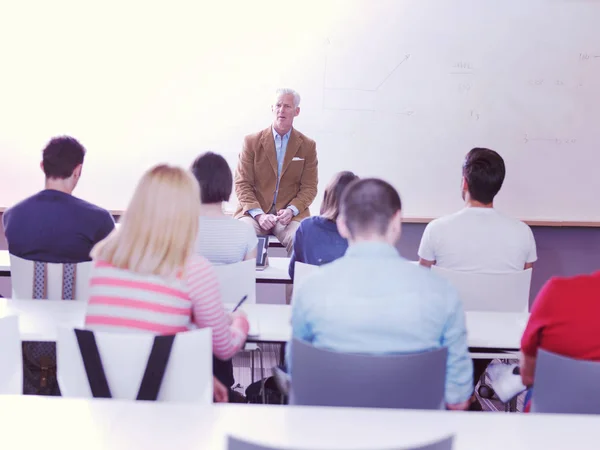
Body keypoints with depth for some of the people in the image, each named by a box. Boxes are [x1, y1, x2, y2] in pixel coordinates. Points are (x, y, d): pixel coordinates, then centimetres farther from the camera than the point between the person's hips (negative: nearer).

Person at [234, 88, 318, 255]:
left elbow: (309, 187, 6)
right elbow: (242, 183, 1)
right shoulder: (252, 141, 5)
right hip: (255, 211, 0)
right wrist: (258, 214, -14)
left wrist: (291, 210, -13)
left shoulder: (308, 146, 8)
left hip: (291, 214, 0)